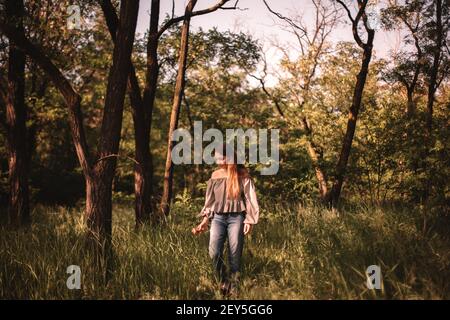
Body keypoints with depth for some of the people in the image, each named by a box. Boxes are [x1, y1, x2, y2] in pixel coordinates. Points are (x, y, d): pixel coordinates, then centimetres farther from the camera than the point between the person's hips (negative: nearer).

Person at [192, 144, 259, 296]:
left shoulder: (242, 175, -1)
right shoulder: (215, 176, 10)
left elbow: (250, 199, -2)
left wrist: (249, 220, -8)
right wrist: (205, 220, 10)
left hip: (236, 218, -3)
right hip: (218, 218, 3)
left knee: (234, 255, -1)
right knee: (214, 252, -12)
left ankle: (233, 289, 12)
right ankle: (223, 281, 10)